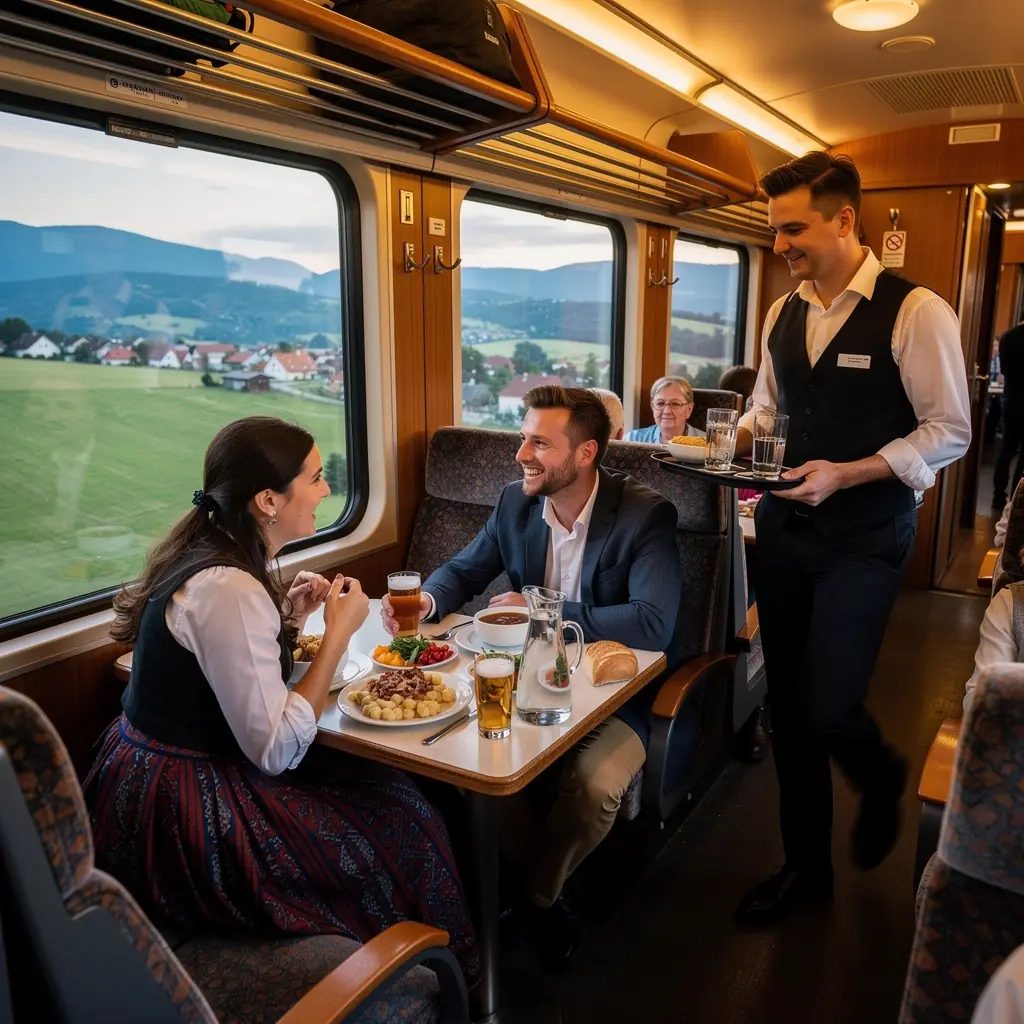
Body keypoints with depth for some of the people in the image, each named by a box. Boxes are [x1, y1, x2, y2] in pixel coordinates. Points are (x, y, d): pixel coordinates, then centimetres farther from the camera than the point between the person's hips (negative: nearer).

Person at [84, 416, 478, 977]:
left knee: (386, 788, 12)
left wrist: (290, 617, -2)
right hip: (184, 813, -9)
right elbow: (276, 751, -26)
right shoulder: (229, 589, -28)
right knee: (399, 827, 0)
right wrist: (338, 633, -21)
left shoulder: (210, 553, 1)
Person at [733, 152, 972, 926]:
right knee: (788, 709, 11)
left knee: (826, 708, -9)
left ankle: (882, 778, 32)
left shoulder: (915, 312, -11)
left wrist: (846, 475, -21)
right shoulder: (782, 315, 8)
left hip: (864, 540, -5)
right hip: (785, 529, 6)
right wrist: (743, 434, -3)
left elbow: (950, 432, -11)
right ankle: (806, 867, 32)